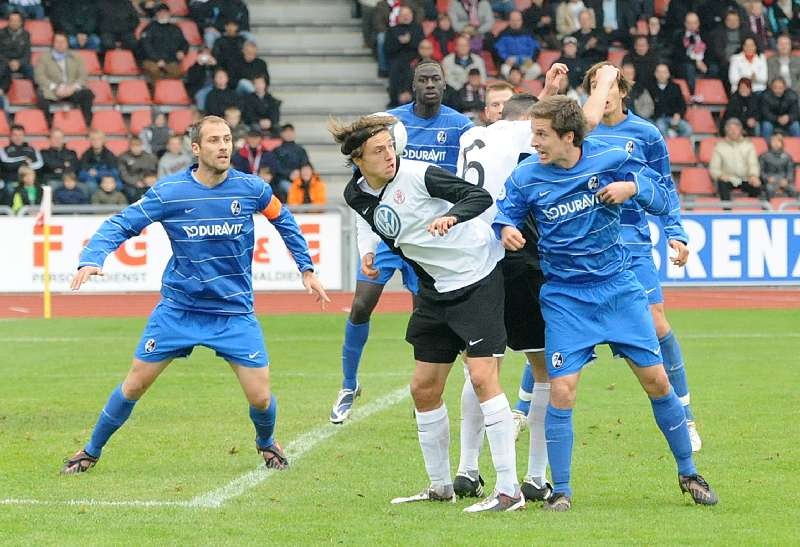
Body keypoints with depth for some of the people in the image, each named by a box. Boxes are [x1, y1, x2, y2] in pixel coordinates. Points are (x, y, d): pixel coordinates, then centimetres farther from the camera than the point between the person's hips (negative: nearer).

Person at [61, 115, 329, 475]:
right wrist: (92, 259, -25)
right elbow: (120, 225, -9)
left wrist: (307, 269, 12)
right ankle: (91, 452, 23)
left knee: (260, 397, -5)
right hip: (178, 308, 0)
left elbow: (284, 222, 12)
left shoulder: (250, 189, -8)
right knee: (135, 384, 2)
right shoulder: (169, 191, -12)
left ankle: (266, 443, 29)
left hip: (234, 311, 0)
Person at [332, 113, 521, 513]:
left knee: (482, 376, -16)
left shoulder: (418, 175, -20)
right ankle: (440, 486, 25)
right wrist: (369, 248, 6)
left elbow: (480, 196, -23)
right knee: (424, 388, 9)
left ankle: (509, 490, -16)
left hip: (478, 278, -8)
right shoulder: (357, 195, 0)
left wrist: (450, 216, -40)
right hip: (435, 290, 8)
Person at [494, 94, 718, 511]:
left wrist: (633, 187, -22)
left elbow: (662, 199, -1)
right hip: (564, 297, -1)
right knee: (561, 391, -12)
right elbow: (503, 213, 2)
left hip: (618, 288, 1)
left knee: (656, 381, 4)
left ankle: (688, 474, 21)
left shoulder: (611, 159, -8)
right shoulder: (526, 177, -8)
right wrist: (506, 229, -22)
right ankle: (560, 490, 2)